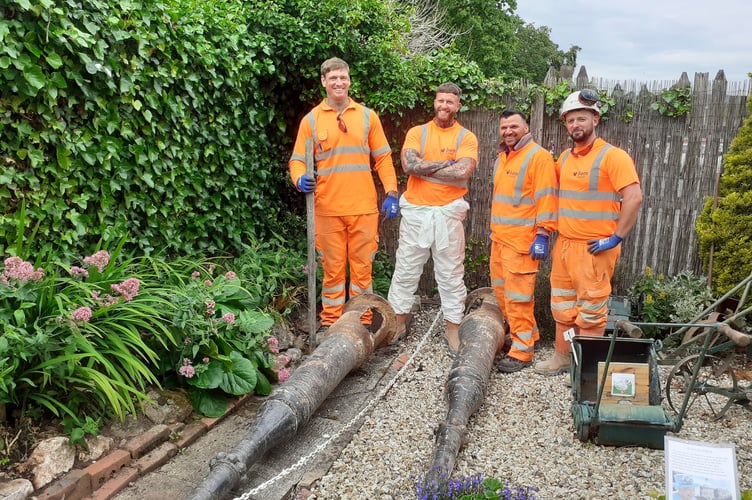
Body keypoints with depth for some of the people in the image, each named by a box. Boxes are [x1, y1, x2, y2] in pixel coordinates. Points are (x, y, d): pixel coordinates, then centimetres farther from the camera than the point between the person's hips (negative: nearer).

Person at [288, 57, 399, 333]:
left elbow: (383, 158, 8)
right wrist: (300, 179, -18)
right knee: (332, 267, 6)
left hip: (363, 206, 1)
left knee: (362, 266, 6)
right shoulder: (311, 120, 5)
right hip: (327, 207, -1)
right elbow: (298, 160, 4)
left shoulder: (367, 116, 7)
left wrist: (391, 192, 0)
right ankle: (330, 321, 19)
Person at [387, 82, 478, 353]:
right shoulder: (417, 132, 5)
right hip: (415, 211, 2)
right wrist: (446, 163, -11)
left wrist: (424, 167, -11)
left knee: (451, 274, 7)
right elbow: (409, 165, -12)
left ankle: (453, 329, 19)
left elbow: (463, 171, -17)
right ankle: (398, 323, 23)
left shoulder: (467, 138, 1)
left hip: (448, 213, -1)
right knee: (405, 270, 9)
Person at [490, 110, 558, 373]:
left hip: (522, 240, -9)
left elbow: (546, 199, -15)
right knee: (501, 290, 16)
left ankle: (522, 351, 5)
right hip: (499, 237, 9)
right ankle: (527, 334, 32)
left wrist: (542, 235, -20)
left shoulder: (538, 156, -9)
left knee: (518, 297, -5)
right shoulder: (502, 158, 17)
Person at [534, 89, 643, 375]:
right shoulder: (564, 158, 11)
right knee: (562, 307, 15)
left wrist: (616, 238, -17)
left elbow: (634, 198, -18)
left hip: (595, 248, -7)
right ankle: (561, 358, 29)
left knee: (591, 311, 1)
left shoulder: (612, 156, -11)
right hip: (563, 245, 7)